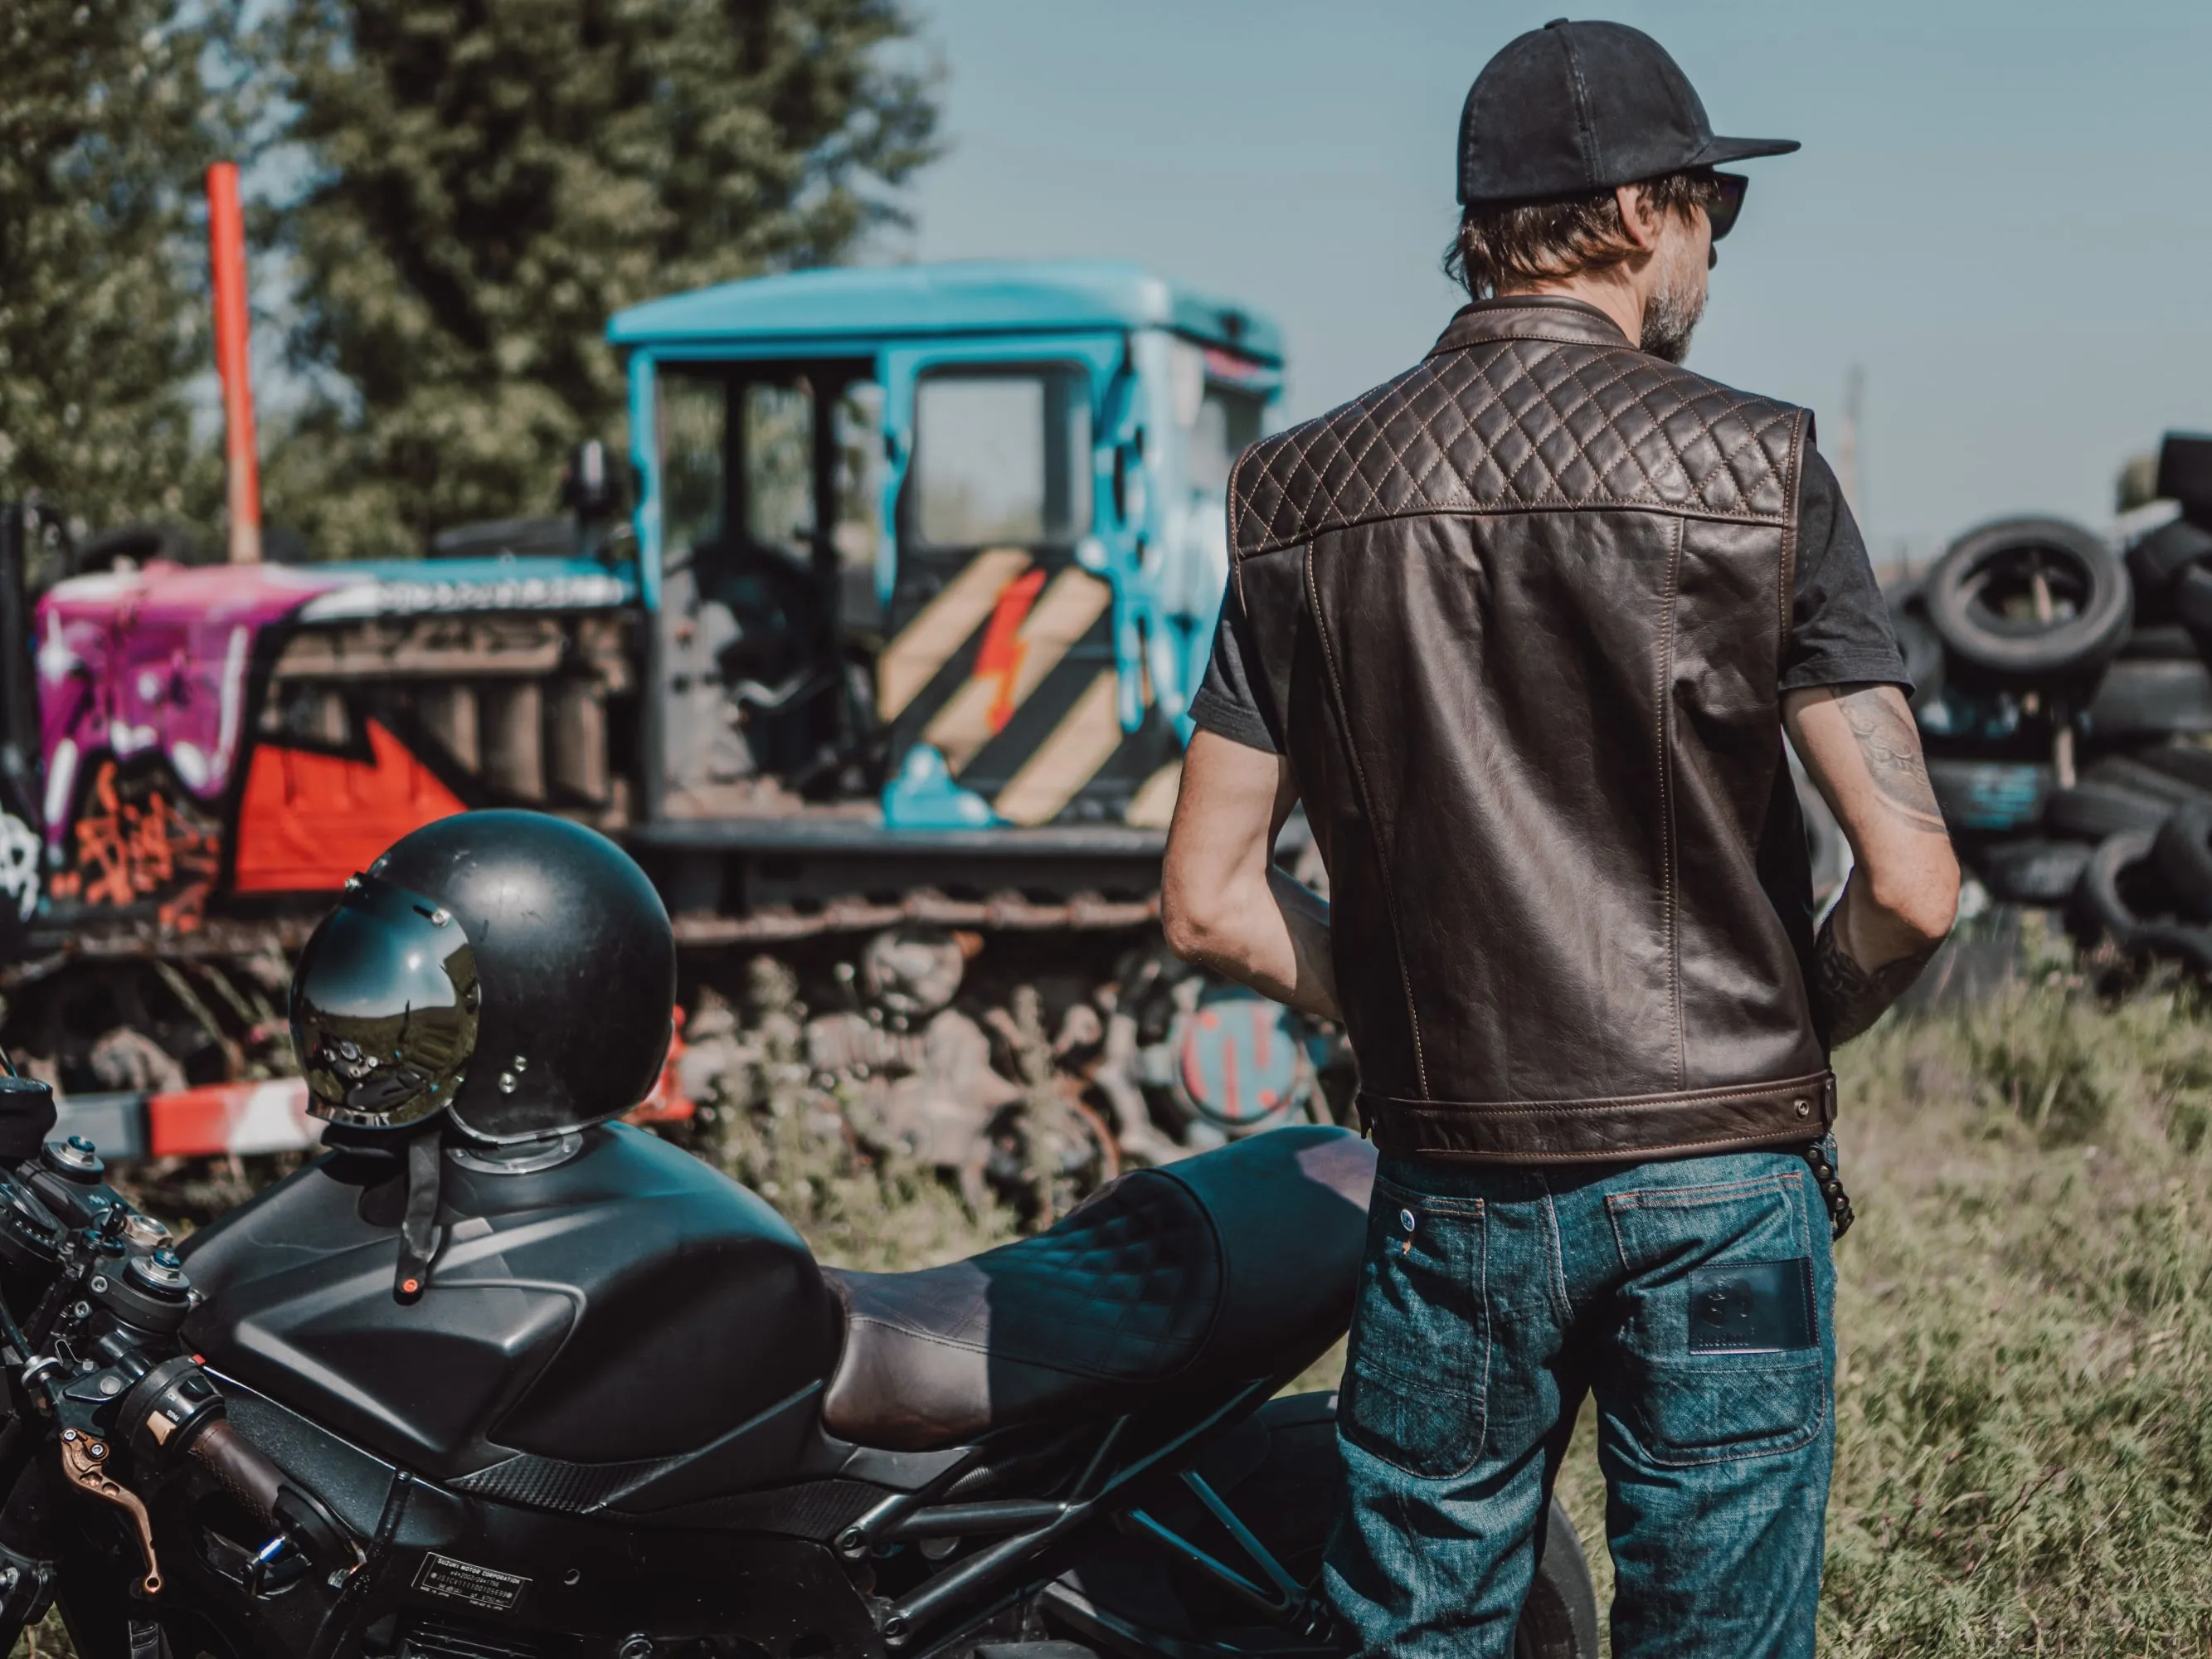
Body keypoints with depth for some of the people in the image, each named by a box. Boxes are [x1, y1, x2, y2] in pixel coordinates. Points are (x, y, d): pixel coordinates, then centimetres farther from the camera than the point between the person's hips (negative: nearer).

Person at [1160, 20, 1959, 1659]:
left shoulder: (1309, 497, 2)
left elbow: (1211, 901, 2)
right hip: (1722, 1182, -2)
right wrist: (1790, 1039, 6)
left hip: (1452, 1194, 3)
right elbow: (1911, 886, -12)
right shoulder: (1753, 470, -8)